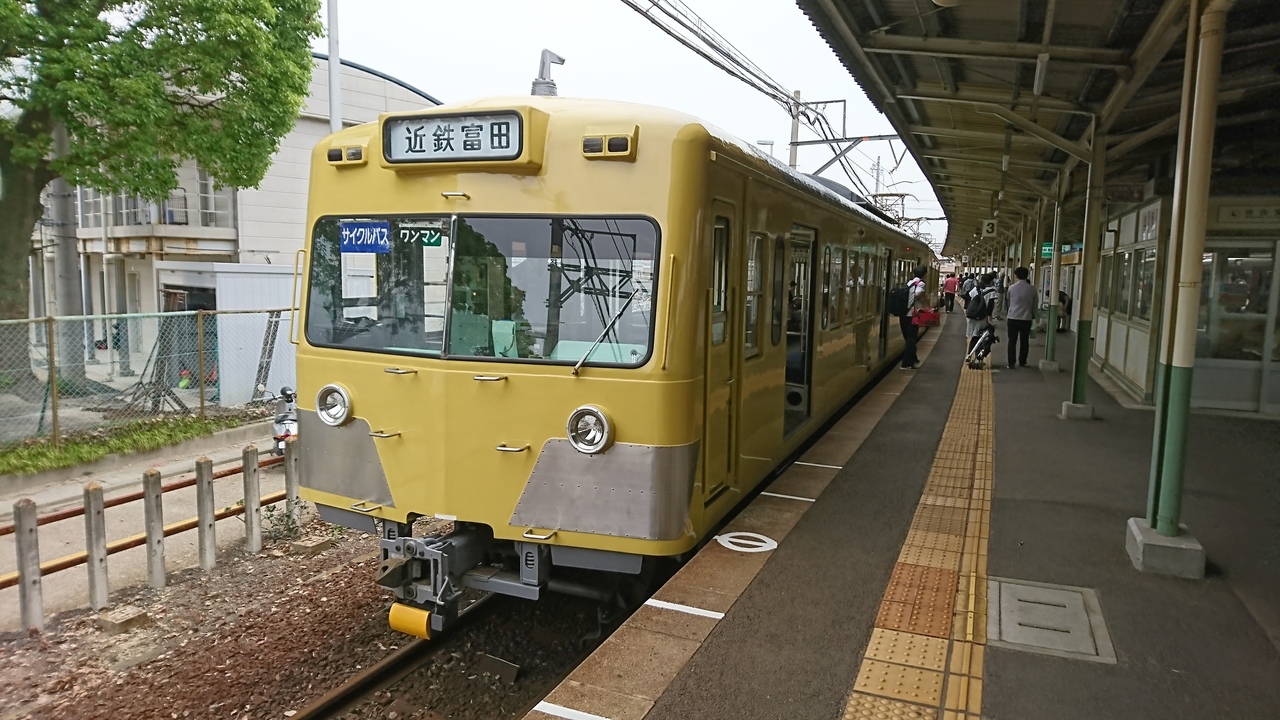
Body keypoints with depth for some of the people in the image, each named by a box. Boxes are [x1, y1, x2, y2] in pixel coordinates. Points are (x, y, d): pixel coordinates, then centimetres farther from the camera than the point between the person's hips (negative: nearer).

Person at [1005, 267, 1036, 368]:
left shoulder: (1011, 288, -3)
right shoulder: (1032, 289, -3)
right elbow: (1034, 305, 6)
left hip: (1013, 318, -1)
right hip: (1026, 318, 1)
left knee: (1012, 341, 4)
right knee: (1024, 341, 13)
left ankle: (1011, 363, 0)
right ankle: (1022, 362, 20)